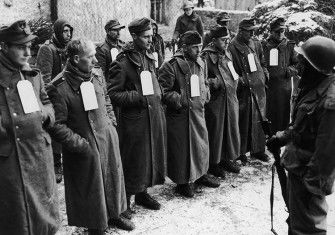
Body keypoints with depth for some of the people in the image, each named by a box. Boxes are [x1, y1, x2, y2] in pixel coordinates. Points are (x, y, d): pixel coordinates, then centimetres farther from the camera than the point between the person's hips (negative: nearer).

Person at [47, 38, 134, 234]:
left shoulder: (97, 74, 0)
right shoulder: (59, 87, -21)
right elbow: (57, 125, -19)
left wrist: (112, 123, 10)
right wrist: (80, 144, -18)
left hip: (108, 138, 6)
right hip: (85, 147, -6)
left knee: (114, 177, 20)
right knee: (91, 187, 9)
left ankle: (114, 214, 43)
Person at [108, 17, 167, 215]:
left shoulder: (149, 57, 11)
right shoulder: (123, 62, -14)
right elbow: (113, 94, -14)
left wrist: (157, 97, 10)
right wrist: (139, 97, -20)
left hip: (154, 116, 8)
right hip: (134, 119, -8)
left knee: (152, 155, 16)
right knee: (133, 160, 1)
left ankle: (143, 192, 33)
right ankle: (125, 200, 18)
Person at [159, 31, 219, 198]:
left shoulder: (201, 63, 8)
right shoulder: (171, 66, -15)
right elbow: (164, 92, -16)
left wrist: (205, 97, 4)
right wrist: (181, 101, -22)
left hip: (198, 111, 7)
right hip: (179, 115, -7)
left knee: (201, 143, 17)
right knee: (181, 148, 3)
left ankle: (200, 174, 38)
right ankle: (182, 182, 20)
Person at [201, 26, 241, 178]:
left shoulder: (227, 54, 13)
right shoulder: (206, 56, -12)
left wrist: (235, 78, 11)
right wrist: (213, 82, -25)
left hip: (230, 98, 8)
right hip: (215, 100, -7)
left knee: (231, 129, 14)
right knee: (215, 131, 2)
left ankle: (228, 159, 30)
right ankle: (214, 163, 16)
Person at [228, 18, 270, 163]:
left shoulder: (256, 44, 10)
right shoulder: (232, 47, -9)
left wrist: (264, 74, 9)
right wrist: (240, 80, -13)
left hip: (259, 87, 6)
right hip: (243, 89, -5)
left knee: (259, 118, 10)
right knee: (243, 121, 3)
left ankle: (258, 149, 22)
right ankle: (240, 151, 16)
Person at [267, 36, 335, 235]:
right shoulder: (314, 86, 4)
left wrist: (313, 183, -21)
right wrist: (282, 138, 11)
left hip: (308, 172, -9)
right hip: (298, 166, 9)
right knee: (296, 213, 27)